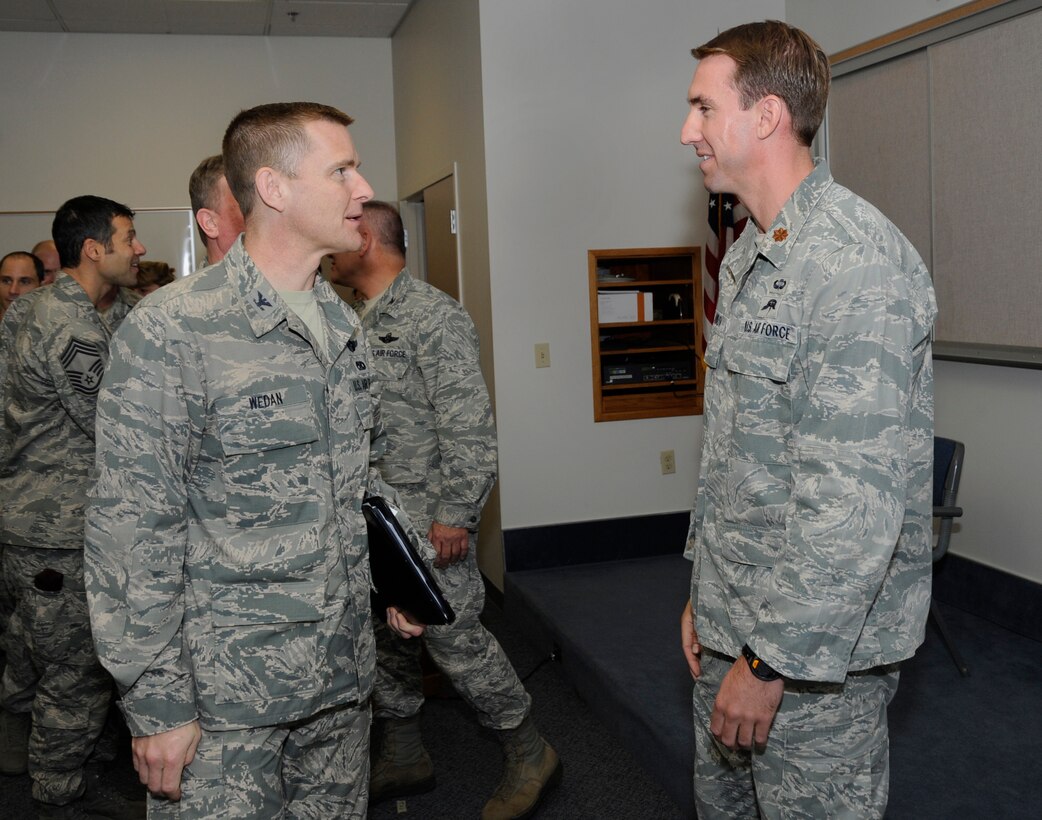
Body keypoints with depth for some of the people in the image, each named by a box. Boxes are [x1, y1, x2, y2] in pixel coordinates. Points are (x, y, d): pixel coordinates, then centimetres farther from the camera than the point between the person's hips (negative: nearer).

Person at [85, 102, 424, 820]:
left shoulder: (344, 324, 7)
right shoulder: (171, 329, -15)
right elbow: (131, 530, -15)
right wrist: (157, 701, -14)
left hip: (344, 673, 7)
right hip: (223, 689, -6)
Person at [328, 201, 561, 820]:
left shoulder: (434, 317, -15)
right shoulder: (362, 322, 13)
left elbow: (470, 427, -19)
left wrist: (454, 515, -21)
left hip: (429, 517, -9)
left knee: (454, 635, -2)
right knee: (385, 633, 15)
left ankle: (530, 753, 16)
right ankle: (403, 757, 32)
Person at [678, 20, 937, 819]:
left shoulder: (857, 264, -21)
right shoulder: (749, 255, 11)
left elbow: (856, 498, -26)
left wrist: (774, 661, -21)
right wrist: (706, 588, 15)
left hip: (817, 647, -9)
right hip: (734, 620, 9)